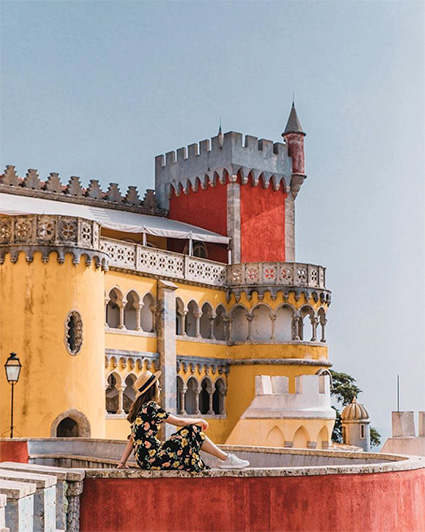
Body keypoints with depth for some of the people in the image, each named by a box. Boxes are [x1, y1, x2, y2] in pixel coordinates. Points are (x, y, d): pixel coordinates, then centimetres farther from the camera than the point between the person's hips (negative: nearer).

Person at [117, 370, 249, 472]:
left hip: (143, 459, 9)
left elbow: (133, 438, 15)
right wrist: (200, 421, 7)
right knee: (192, 432, -4)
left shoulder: (139, 408, 16)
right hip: (151, 457, -9)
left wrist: (122, 463, 14)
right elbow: (179, 422, -8)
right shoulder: (150, 406, -13)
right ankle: (226, 459, 3)